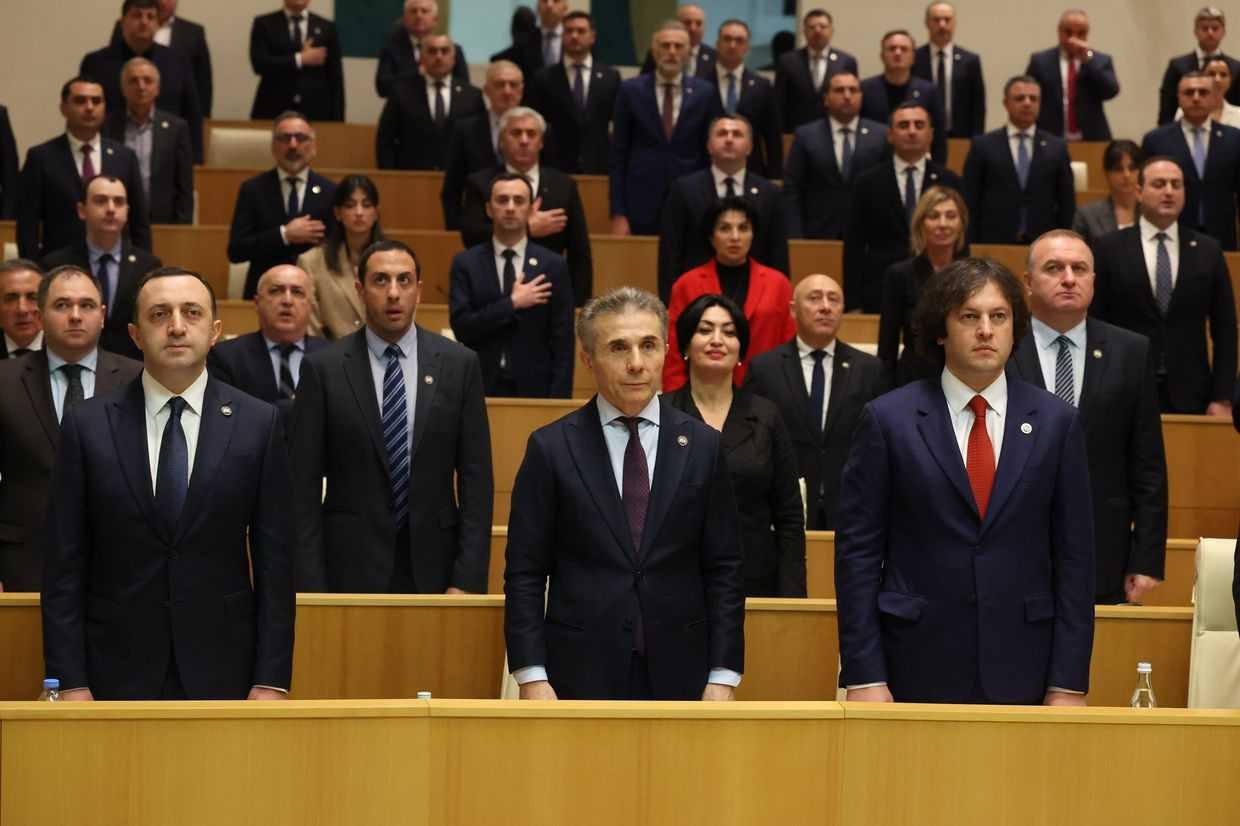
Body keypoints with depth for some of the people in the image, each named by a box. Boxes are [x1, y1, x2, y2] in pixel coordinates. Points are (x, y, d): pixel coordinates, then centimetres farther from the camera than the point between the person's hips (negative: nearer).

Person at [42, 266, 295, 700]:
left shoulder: (259, 423, 1)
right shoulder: (86, 424, 1)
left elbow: (274, 560, 1)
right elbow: (64, 565, 0)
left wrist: (271, 682, -4)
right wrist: (69, 682, -6)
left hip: (222, 673, 0)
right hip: (117, 674, 0)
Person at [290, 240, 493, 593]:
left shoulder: (459, 364, 2)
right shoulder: (323, 369, -1)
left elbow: (476, 479, 2)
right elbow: (304, 486, -2)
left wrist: (467, 581, -6)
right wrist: (311, 589, -8)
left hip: (432, 566, 1)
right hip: (351, 568, -1)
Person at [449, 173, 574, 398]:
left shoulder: (553, 266, 2)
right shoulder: (466, 264, 3)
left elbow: (563, 342, 0)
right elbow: (461, 327, -8)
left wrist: (558, 400, -8)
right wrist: (512, 303, -13)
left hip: (534, 389, 0)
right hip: (480, 388, 0)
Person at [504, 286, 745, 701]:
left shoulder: (703, 445, 4)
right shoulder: (550, 448, 0)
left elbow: (724, 570, 4)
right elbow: (525, 574, 0)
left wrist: (723, 678, -2)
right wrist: (532, 678, -8)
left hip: (678, 673, 1)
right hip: (582, 675, -1)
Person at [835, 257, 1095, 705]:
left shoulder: (1056, 423, 4)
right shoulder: (887, 420, -1)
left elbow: (1073, 556, 4)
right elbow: (857, 552, -2)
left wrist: (1069, 683, -1)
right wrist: (863, 677, -7)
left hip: (1022, 672, 1)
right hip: (918, 668, -1)